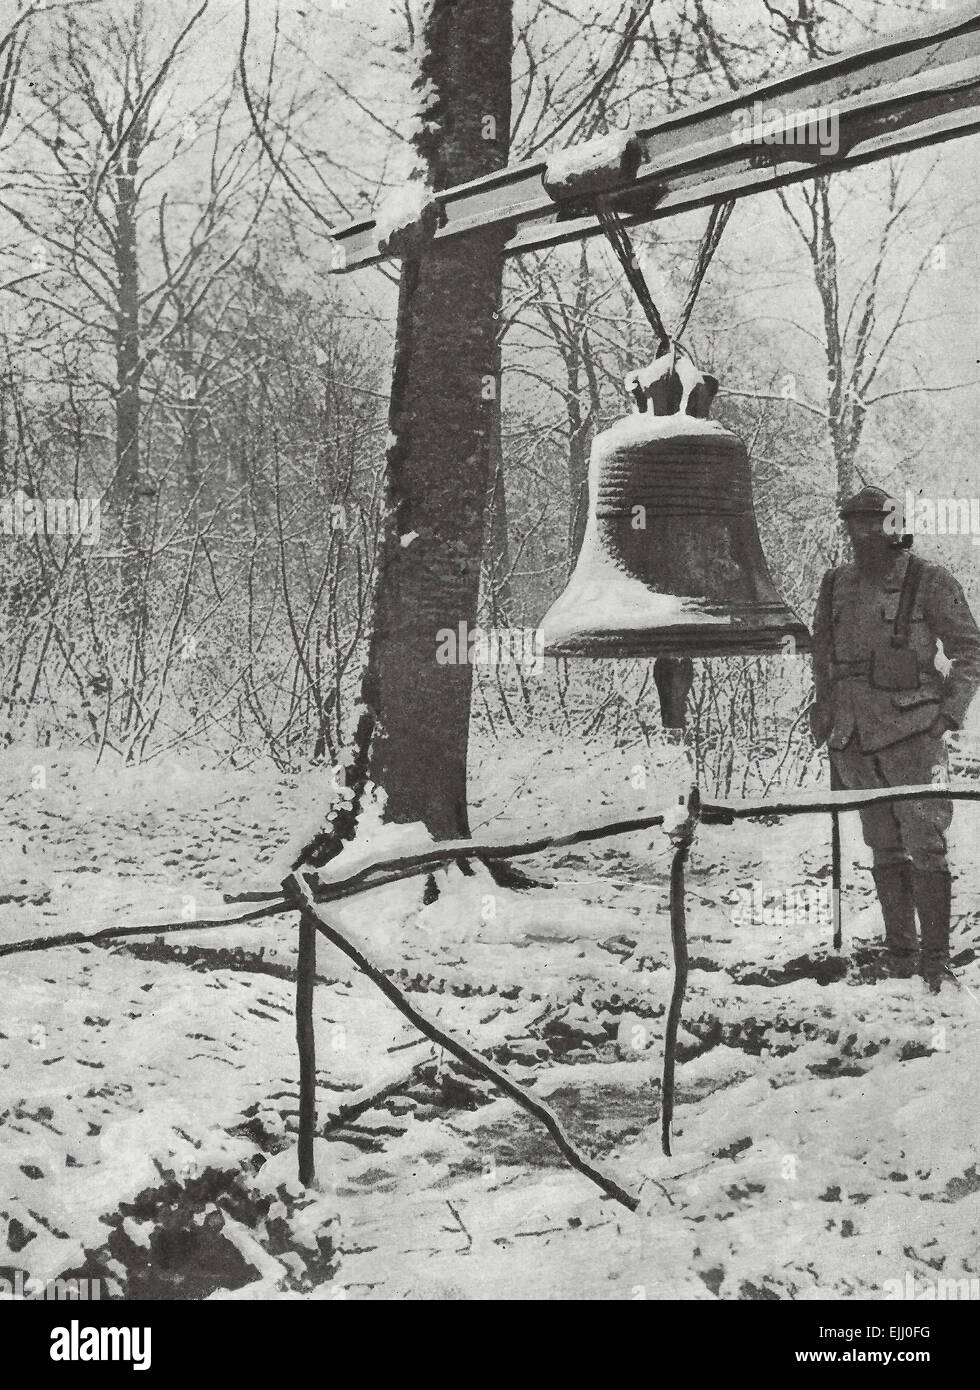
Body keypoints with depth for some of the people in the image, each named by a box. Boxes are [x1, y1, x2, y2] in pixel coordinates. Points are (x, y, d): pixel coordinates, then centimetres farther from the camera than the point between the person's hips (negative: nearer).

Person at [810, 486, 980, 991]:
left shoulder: (929, 582, -4)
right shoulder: (836, 587, 10)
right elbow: (823, 661, 20)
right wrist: (825, 720, 16)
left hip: (912, 735, -4)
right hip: (854, 742, 5)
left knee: (925, 849, -6)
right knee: (885, 852, 10)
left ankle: (936, 960, 1)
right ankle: (899, 957, 17)